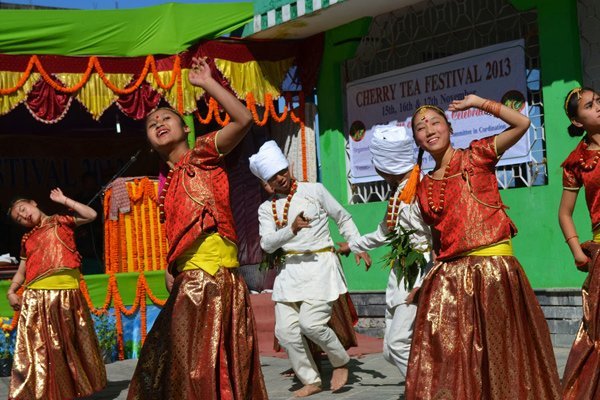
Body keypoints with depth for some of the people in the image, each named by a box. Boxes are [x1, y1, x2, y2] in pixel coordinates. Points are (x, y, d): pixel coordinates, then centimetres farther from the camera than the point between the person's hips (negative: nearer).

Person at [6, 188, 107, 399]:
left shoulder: (60, 222, 9)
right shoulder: (27, 239, 16)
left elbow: (91, 215, -3)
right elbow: (22, 270, 19)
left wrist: (64, 201, 1)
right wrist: (11, 291, 3)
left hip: (67, 294, -2)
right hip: (37, 298, 2)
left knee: (69, 344, 7)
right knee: (39, 348, 0)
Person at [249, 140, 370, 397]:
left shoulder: (314, 191, 1)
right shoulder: (267, 209, 7)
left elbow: (343, 218, 10)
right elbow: (267, 244, -7)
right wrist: (292, 229, -24)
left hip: (320, 264, -4)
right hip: (290, 269, 4)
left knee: (311, 323, -17)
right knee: (285, 330, -1)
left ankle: (341, 362, 10)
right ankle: (311, 380, 16)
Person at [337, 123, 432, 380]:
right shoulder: (397, 191, 11)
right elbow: (385, 233, 25)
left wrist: (424, 285, -20)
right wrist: (352, 246, 38)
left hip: (421, 272, -9)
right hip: (401, 272, 9)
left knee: (399, 343, -14)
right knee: (391, 350, 6)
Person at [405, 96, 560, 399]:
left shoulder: (476, 156, 2)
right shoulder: (424, 187, 14)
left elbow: (521, 123, -7)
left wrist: (479, 103, -2)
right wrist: (424, 282, 14)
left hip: (493, 269, -4)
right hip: (448, 278, 4)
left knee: (499, 355, 2)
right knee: (446, 361, 1)